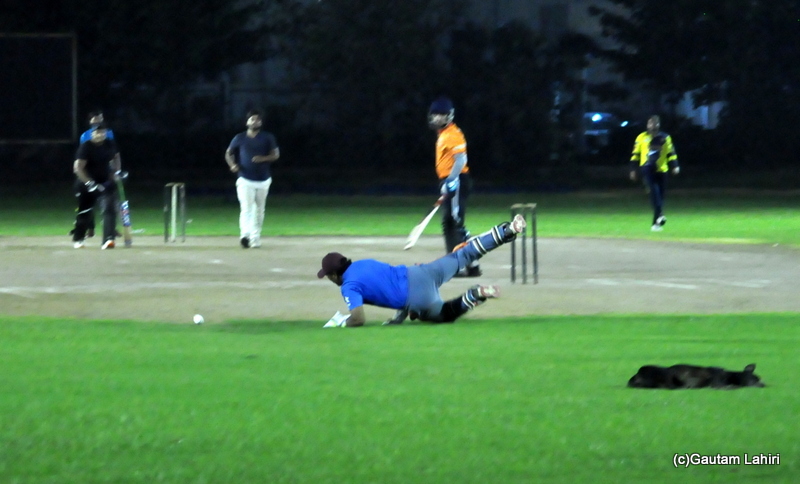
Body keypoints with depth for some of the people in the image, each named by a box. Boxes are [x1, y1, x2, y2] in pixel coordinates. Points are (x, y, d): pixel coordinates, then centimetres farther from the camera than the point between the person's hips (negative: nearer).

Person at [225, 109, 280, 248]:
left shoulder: (267, 138, 5)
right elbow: (229, 153, 13)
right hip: (245, 180, -2)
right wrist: (232, 164, -8)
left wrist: (263, 158, -18)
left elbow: (276, 154, 3)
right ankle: (245, 235, -34)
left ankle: (255, 238, 21)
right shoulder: (239, 138, 4)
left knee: (259, 211, 9)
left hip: (263, 180, 2)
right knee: (246, 208, -18)